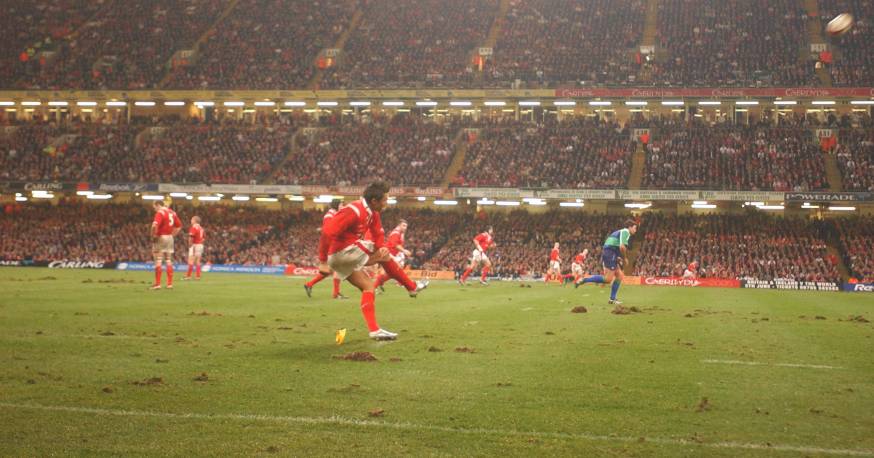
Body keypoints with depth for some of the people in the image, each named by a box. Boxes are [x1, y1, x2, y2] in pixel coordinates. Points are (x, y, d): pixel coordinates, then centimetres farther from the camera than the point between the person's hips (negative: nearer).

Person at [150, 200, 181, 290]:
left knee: (158, 260, -2)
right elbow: (179, 226, 17)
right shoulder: (172, 212, 12)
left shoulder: (160, 212, -12)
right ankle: (170, 283, 11)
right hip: (170, 238, 7)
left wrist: (153, 236, -15)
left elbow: (155, 225, -27)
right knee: (169, 260, 11)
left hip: (160, 238, -7)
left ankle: (157, 283, -3)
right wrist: (172, 235, 15)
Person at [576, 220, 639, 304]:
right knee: (608, 279, -12)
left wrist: (618, 258, 20)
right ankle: (583, 280, -13)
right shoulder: (626, 232, -5)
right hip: (611, 255, -10)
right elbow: (622, 247, -19)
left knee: (620, 276, 11)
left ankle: (612, 299, 11)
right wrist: (624, 258, -4)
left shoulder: (620, 232, 26)